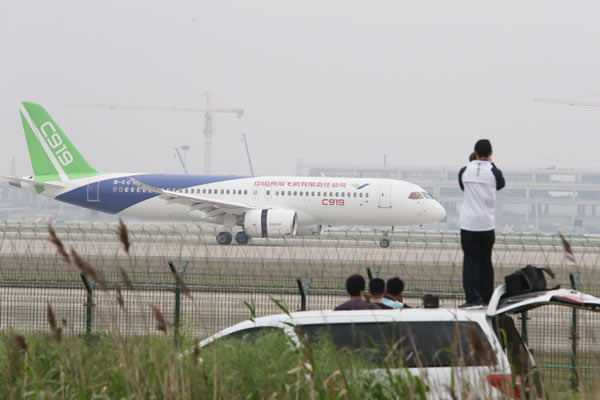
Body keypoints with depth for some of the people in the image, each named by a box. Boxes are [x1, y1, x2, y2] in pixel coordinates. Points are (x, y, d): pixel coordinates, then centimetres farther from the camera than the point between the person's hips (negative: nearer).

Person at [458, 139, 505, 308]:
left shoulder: (464, 171, 0)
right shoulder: (493, 172, -5)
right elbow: (501, 184, 16)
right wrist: (491, 164, 21)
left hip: (468, 223, 0)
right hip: (487, 224, 0)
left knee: (471, 260, 0)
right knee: (485, 261, 12)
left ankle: (473, 297, -10)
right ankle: (486, 297, 17)